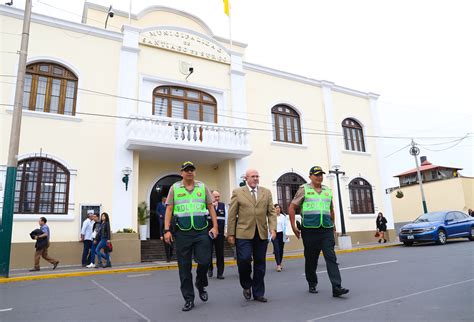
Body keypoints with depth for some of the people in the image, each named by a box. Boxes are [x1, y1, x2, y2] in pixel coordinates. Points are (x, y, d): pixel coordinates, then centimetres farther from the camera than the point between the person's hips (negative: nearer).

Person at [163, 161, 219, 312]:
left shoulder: (203, 187, 8)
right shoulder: (174, 188, 6)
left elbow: (211, 208, 9)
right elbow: (169, 210, 4)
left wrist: (215, 226, 1)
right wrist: (167, 230, -4)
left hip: (202, 231, 1)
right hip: (182, 232, 0)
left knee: (204, 261, -2)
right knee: (184, 267, 5)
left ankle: (201, 285, 30)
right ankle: (188, 299, 18)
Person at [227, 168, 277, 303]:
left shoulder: (266, 192, 11)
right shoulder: (237, 192, 3)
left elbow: (271, 212, 8)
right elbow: (232, 215, 1)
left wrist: (273, 228, -6)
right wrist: (230, 234, -1)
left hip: (262, 234, 3)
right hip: (244, 233, -3)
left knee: (260, 264, 8)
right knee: (244, 260, -10)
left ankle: (258, 293, 23)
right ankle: (246, 285, 19)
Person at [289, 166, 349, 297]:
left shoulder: (327, 191, 13)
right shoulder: (304, 190, 0)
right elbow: (292, 207, 0)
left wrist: (333, 224, 25)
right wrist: (293, 226, -4)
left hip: (327, 230, 3)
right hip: (310, 230, -3)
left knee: (331, 258, -5)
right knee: (311, 259, 9)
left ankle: (336, 288, -5)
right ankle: (312, 285, 26)